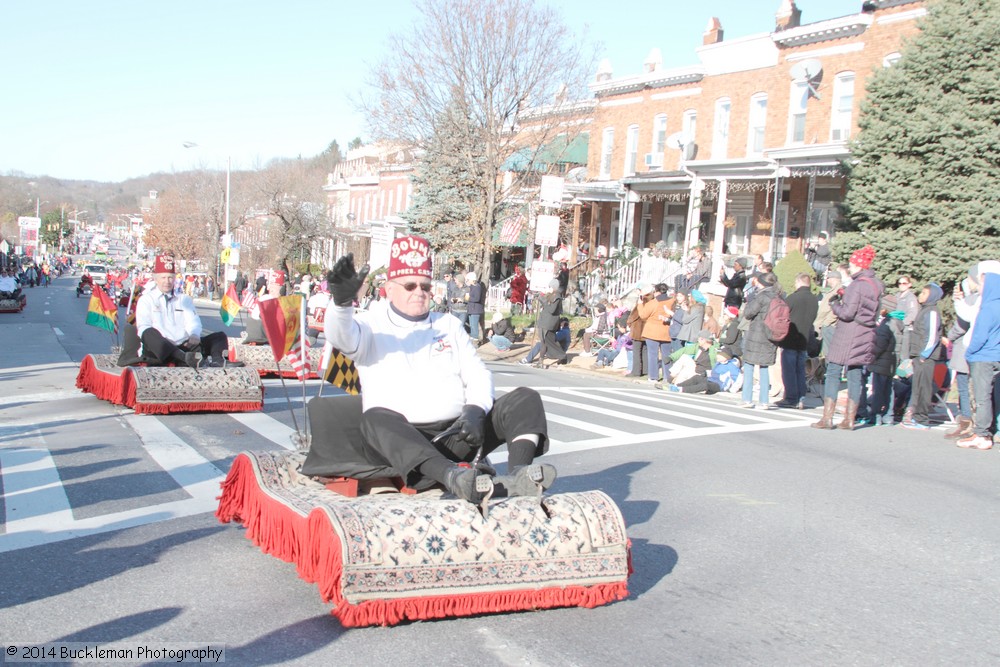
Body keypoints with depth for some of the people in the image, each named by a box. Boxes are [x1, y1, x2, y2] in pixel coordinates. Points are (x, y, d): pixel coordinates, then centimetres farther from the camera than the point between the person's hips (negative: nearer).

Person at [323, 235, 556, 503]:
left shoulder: (449, 325, 20)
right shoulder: (372, 325, 8)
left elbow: (478, 374, 13)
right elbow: (342, 337, -14)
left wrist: (476, 410, -8)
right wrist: (342, 301, -36)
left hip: (458, 432, 4)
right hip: (401, 439, -4)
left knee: (525, 399, -13)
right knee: (375, 420, -37)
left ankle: (517, 475, -40)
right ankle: (453, 477, -57)